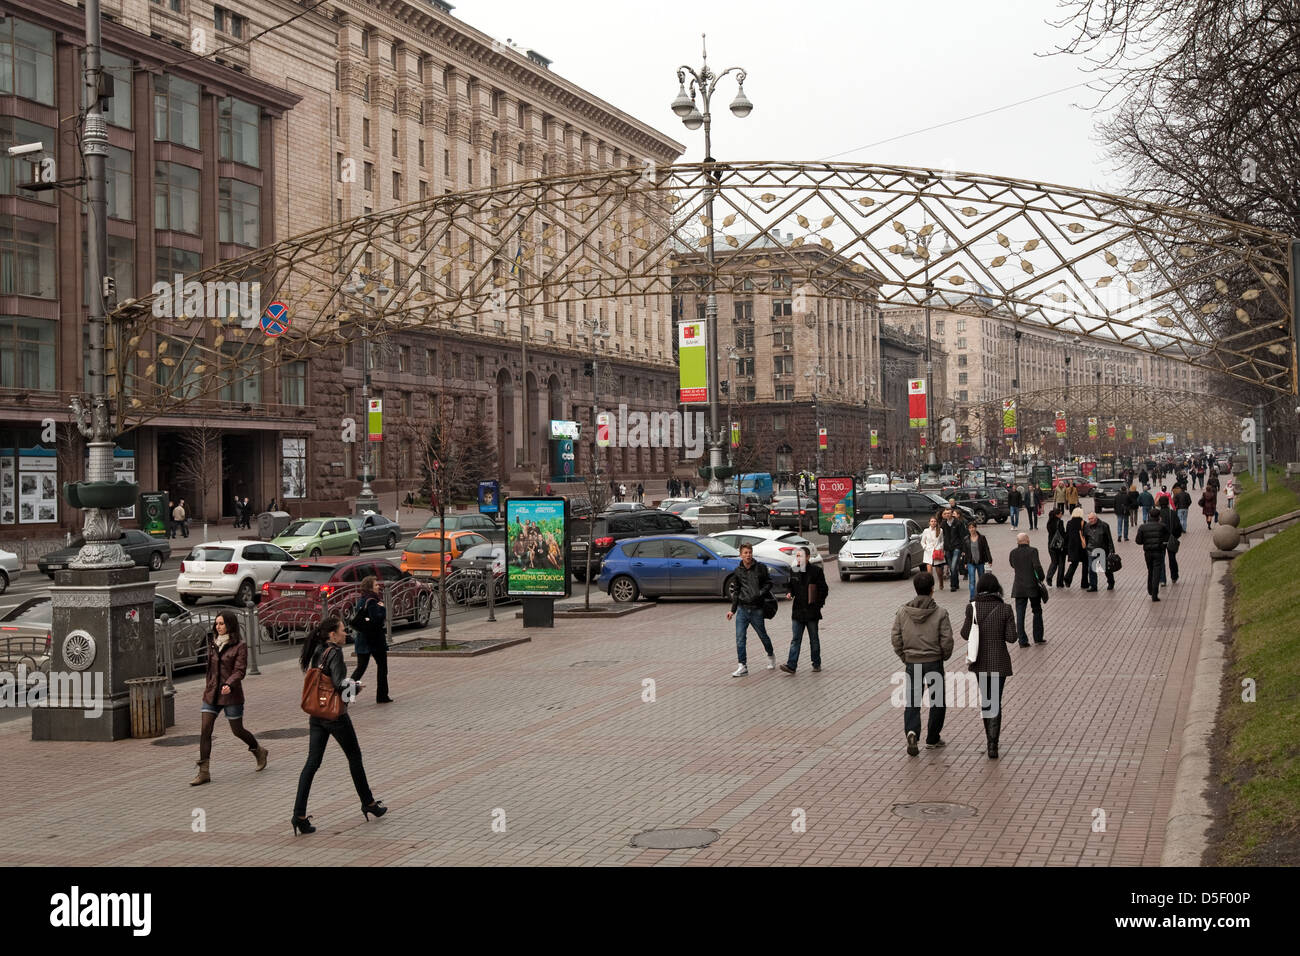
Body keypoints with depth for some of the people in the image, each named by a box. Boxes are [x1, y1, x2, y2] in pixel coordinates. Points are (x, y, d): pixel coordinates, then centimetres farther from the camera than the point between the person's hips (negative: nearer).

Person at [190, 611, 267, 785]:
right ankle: (203, 773, -6)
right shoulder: (213, 643, 9)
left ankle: (259, 751, 35)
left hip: (231, 694, -5)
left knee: (237, 730, 6)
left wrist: (229, 684, -32)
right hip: (211, 693, 5)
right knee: (204, 730, -6)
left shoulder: (240, 646, -8)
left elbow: (239, 670, -15)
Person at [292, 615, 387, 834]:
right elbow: (340, 683, -24)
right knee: (354, 757, 11)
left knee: (312, 762, 3)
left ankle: (299, 815, -6)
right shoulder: (334, 653, -15)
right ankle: (368, 803, 25)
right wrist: (356, 687, -4)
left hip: (316, 715, 7)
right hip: (335, 715, -7)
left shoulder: (317, 652, 9)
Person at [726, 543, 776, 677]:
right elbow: (735, 592, 14)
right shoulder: (738, 571, 7)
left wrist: (760, 594, -14)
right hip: (742, 609, 2)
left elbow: (769, 583, 3)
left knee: (763, 636, 11)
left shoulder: (761, 567, -1)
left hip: (757, 609, -2)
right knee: (740, 638, -6)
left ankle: (771, 655, 38)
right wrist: (733, 610, 11)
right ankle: (743, 666, -1)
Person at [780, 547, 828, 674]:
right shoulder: (794, 571, 8)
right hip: (797, 611, 4)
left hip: (812, 611, -4)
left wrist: (819, 604, -9)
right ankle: (791, 665, -7)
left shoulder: (816, 570, -6)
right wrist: (790, 593, -1)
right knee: (795, 639, -2)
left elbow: (824, 589, -4)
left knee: (814, 639, 8)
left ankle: (816, 664, 19)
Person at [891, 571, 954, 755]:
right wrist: (944, 656, 9)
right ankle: (932, 739, 18)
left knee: (911, 701, 8)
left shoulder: (902, 612, -3)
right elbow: (947, 640, -11)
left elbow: (895, 638, -2)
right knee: (937, 701, 14)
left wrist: (904, 657, 11)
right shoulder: (940, 613, -10)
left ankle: (911, 731, -16)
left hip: (911, 663, 2)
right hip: (934, 662, -2)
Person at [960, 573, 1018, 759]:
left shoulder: (972, 608, -9)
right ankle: (992, 744, -8)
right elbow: (1011, 637, -10)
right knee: (996, 702, 3)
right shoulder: (1005, 609, -10)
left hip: (980, 661, 1)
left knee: (985, 699, 20)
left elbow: (966, 634, -5)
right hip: (999, 662, -1)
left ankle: (991, 737, 31)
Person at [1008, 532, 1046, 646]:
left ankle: (1022, 641, 4)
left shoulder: (1013, 552, 1)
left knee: (1020, 615, 5)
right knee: (1037, 611, 15)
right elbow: (1037, 566, -20)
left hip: (1019, 588, 3)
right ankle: (1038, 638, 19)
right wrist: (1041, 577, -6)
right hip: (1032, 586, -3)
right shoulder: (1032, 551, -11)